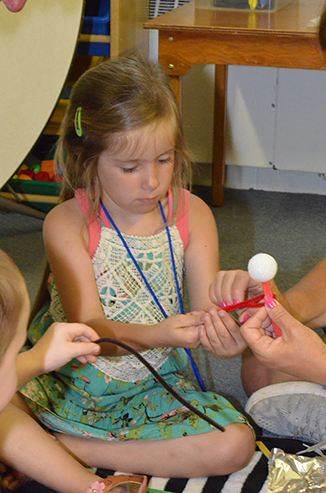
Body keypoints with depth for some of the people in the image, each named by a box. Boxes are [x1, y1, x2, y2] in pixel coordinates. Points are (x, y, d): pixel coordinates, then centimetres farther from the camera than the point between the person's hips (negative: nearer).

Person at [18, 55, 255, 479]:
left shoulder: (192, 215, -4)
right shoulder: (67, 224, -14)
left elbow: (206, 313, -9)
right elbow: (87, 328, -20)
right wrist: (155, 336, -39)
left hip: (151, 390, 4)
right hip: (66, 383, -3)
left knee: (235, 445, -21)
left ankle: (74, 448, -16)